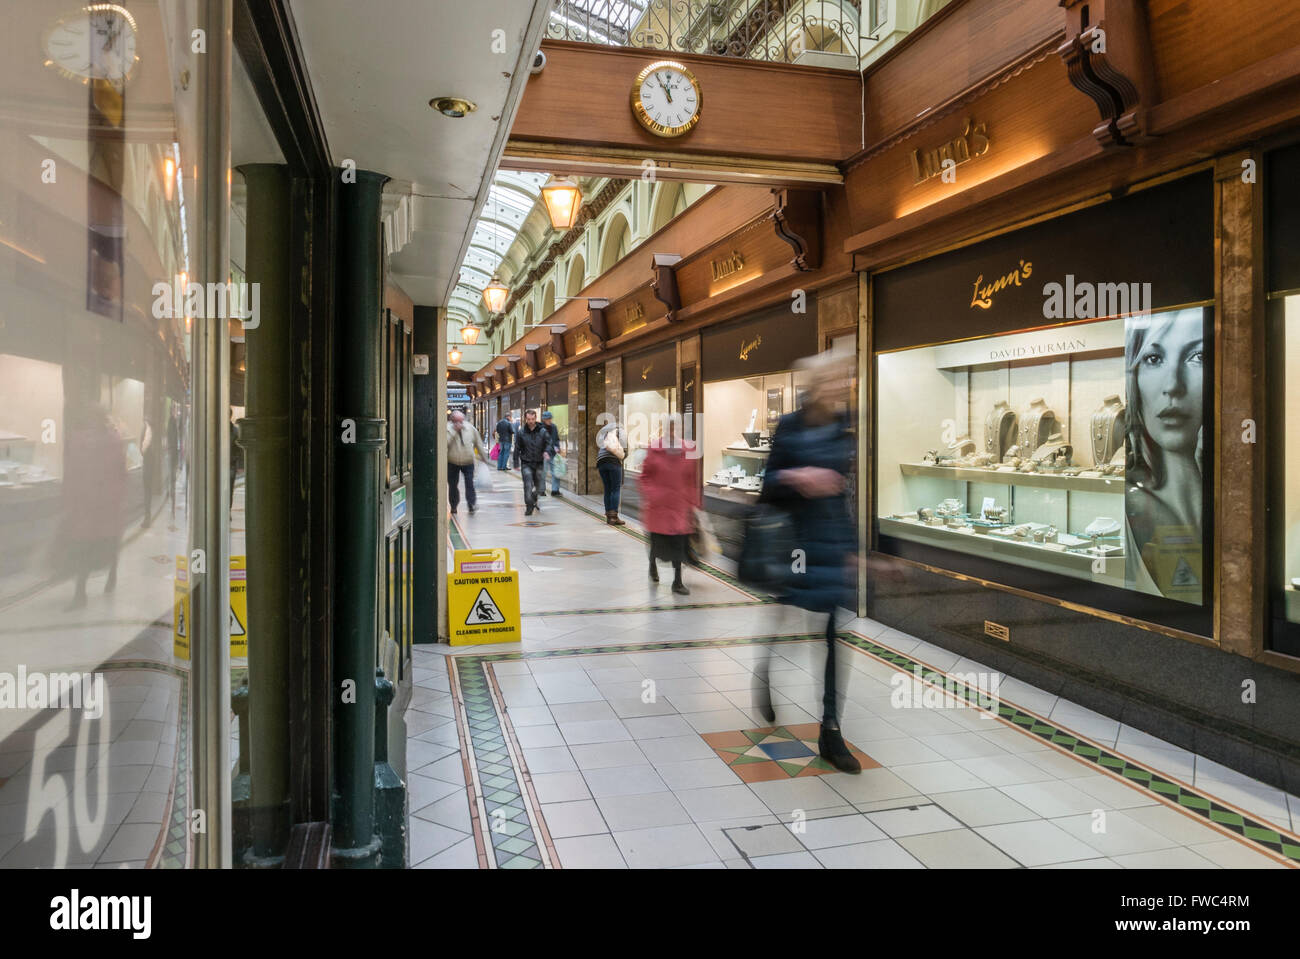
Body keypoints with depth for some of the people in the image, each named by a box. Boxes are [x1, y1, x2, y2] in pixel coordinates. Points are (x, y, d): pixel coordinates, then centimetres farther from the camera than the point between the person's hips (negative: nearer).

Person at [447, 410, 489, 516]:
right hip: (452, 462, 0)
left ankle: (472, 505, -9)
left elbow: (478, 443, 10)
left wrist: (484, 458, 15)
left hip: (468, 462, 1)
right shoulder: (448, 428, -9)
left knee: (469, 483, -12)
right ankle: (453, 506, 22)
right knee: (452, 485, 6)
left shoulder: (470, 428, -1)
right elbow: (445, 442, -27)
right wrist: (454, 430, -28)